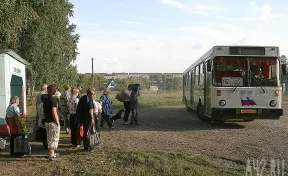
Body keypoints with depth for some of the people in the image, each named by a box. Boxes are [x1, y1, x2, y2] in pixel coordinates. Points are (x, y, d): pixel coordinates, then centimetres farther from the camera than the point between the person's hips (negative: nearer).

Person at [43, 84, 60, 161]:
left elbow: (45, 111, 15)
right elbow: (54, 112, -21)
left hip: (47, 121, 9)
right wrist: (58, 122, -16)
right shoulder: (53, 99, -16)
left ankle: (52, 153, 29)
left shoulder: (45, 99, 10)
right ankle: (52, 155, 0)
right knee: (54, 138, -2)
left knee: (49, 138, 17)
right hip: (53, 122, -9)